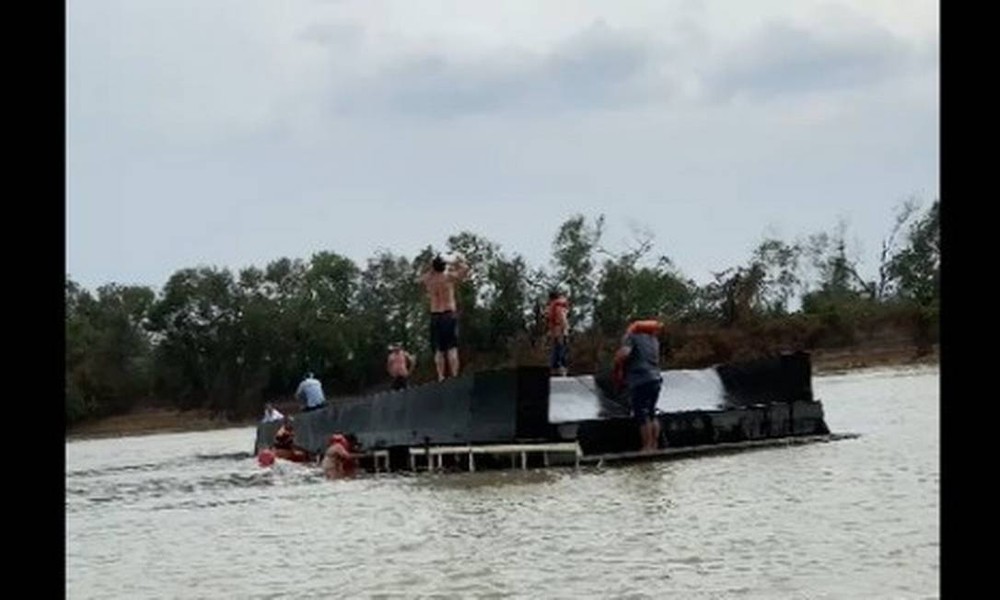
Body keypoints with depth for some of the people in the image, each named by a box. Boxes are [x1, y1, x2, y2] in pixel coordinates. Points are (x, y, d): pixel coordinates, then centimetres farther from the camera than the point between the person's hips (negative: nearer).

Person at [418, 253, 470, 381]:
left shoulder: (428, 280, 4)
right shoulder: (449, 277, -5)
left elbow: (422, 277, 30)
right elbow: (465, 269, 8)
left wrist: (432, 268, 27)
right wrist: (457, 263, 23)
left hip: (435, 317, 3)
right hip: (449, 315, -3)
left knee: (438, 350, 5)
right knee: (452, 348, -6)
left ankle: (441, 377, -1)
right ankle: (454, 376, -13)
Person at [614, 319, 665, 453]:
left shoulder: (631, 336, 1)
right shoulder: (653, 339, 22)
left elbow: (624, 353, -15)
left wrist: (619, 369, 0)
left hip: (640, 381, -7)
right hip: (656, 379, 7)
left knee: (642, 416, -5)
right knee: (652, 414, 14)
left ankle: (647, 447, -8)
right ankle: (655, 445, 13)